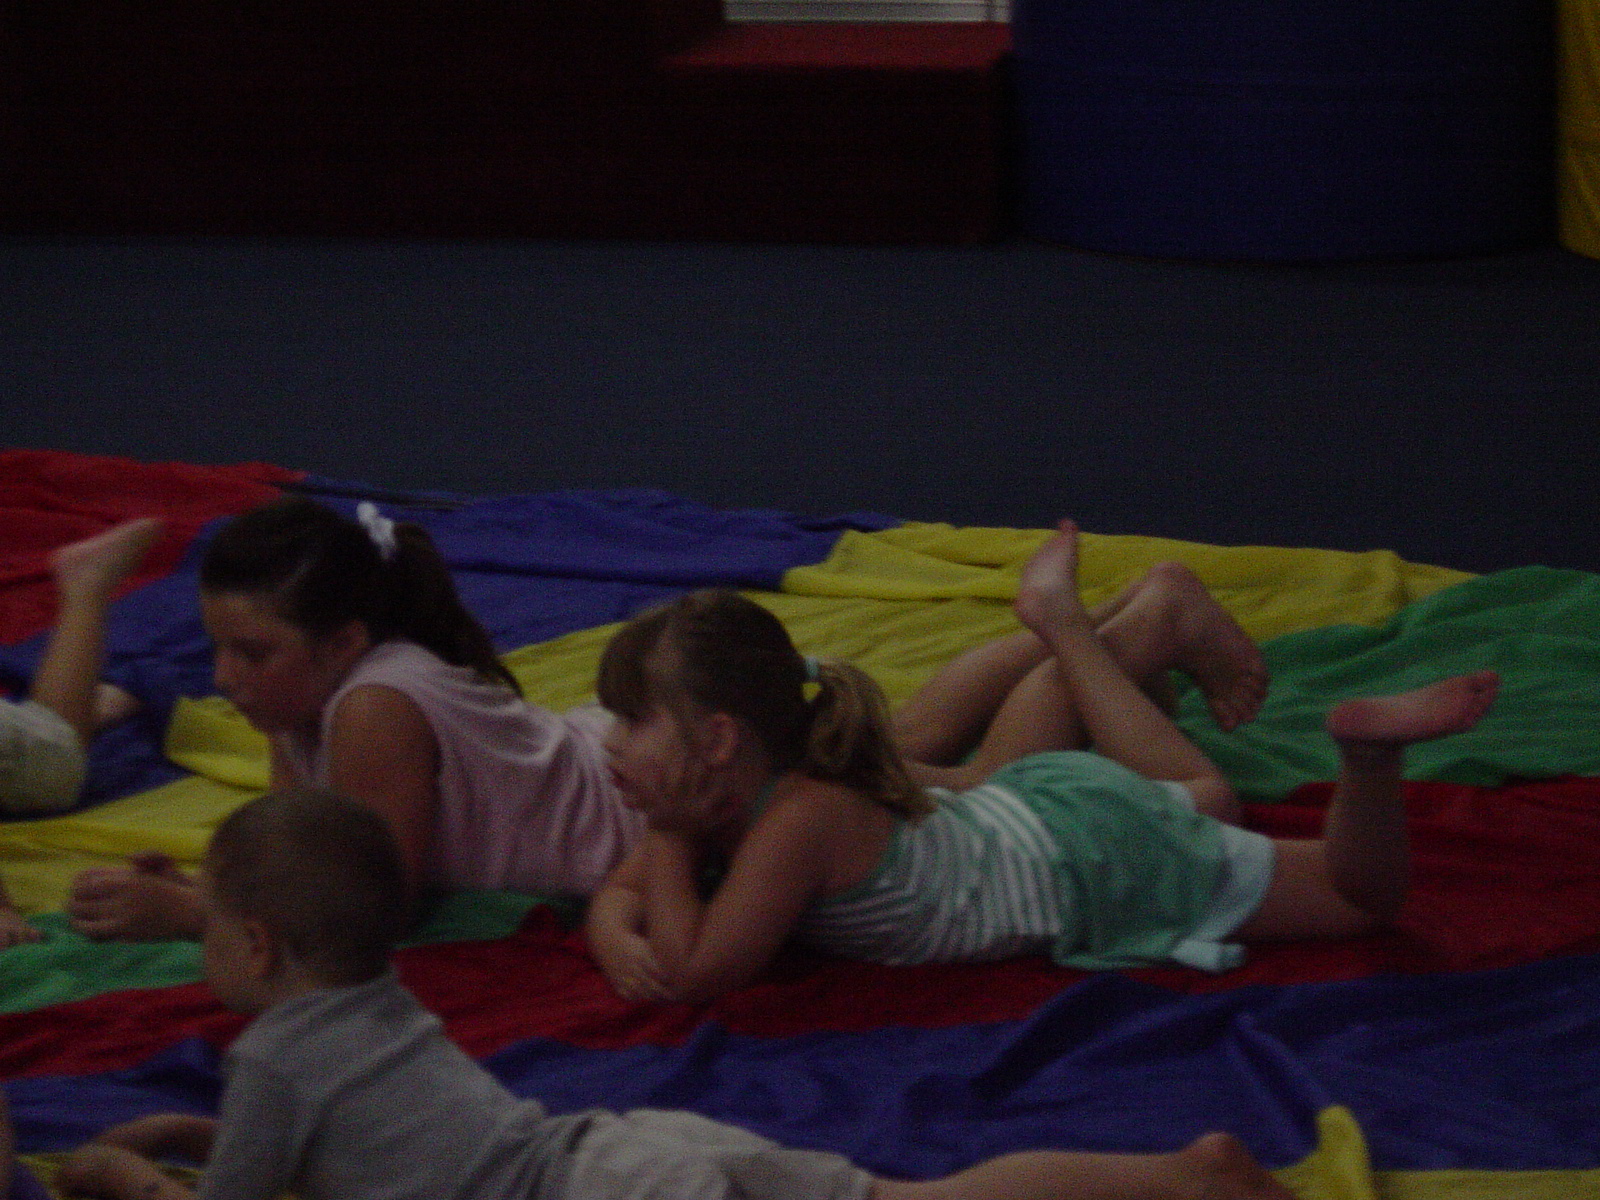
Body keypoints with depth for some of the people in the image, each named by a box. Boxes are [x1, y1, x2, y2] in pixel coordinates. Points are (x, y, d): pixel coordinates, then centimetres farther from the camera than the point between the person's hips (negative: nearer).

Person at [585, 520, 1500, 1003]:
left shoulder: (801, 823, -35)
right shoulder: (730, 799, -11)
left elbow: (697, 972, -40)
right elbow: (623, 890, 1)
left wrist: (671, 846, -28)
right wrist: (619, 937, -22)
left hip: (1097, 859, -8)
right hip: (1028, 806, 8)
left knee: (1362, 898, -1)